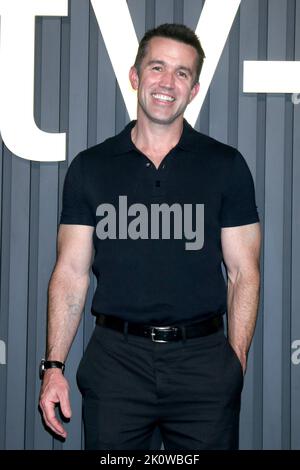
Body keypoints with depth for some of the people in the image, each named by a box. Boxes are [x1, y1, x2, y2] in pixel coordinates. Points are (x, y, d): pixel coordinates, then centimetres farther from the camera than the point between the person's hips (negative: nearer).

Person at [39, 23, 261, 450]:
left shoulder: (226, 165, 4)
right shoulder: (90, 166, 5)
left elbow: (243, 272, 3)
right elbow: (71, 272, 4)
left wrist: (236, 362, -5)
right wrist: (54, 365, -3)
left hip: (203, 358, 0)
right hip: (115, 359, 0)